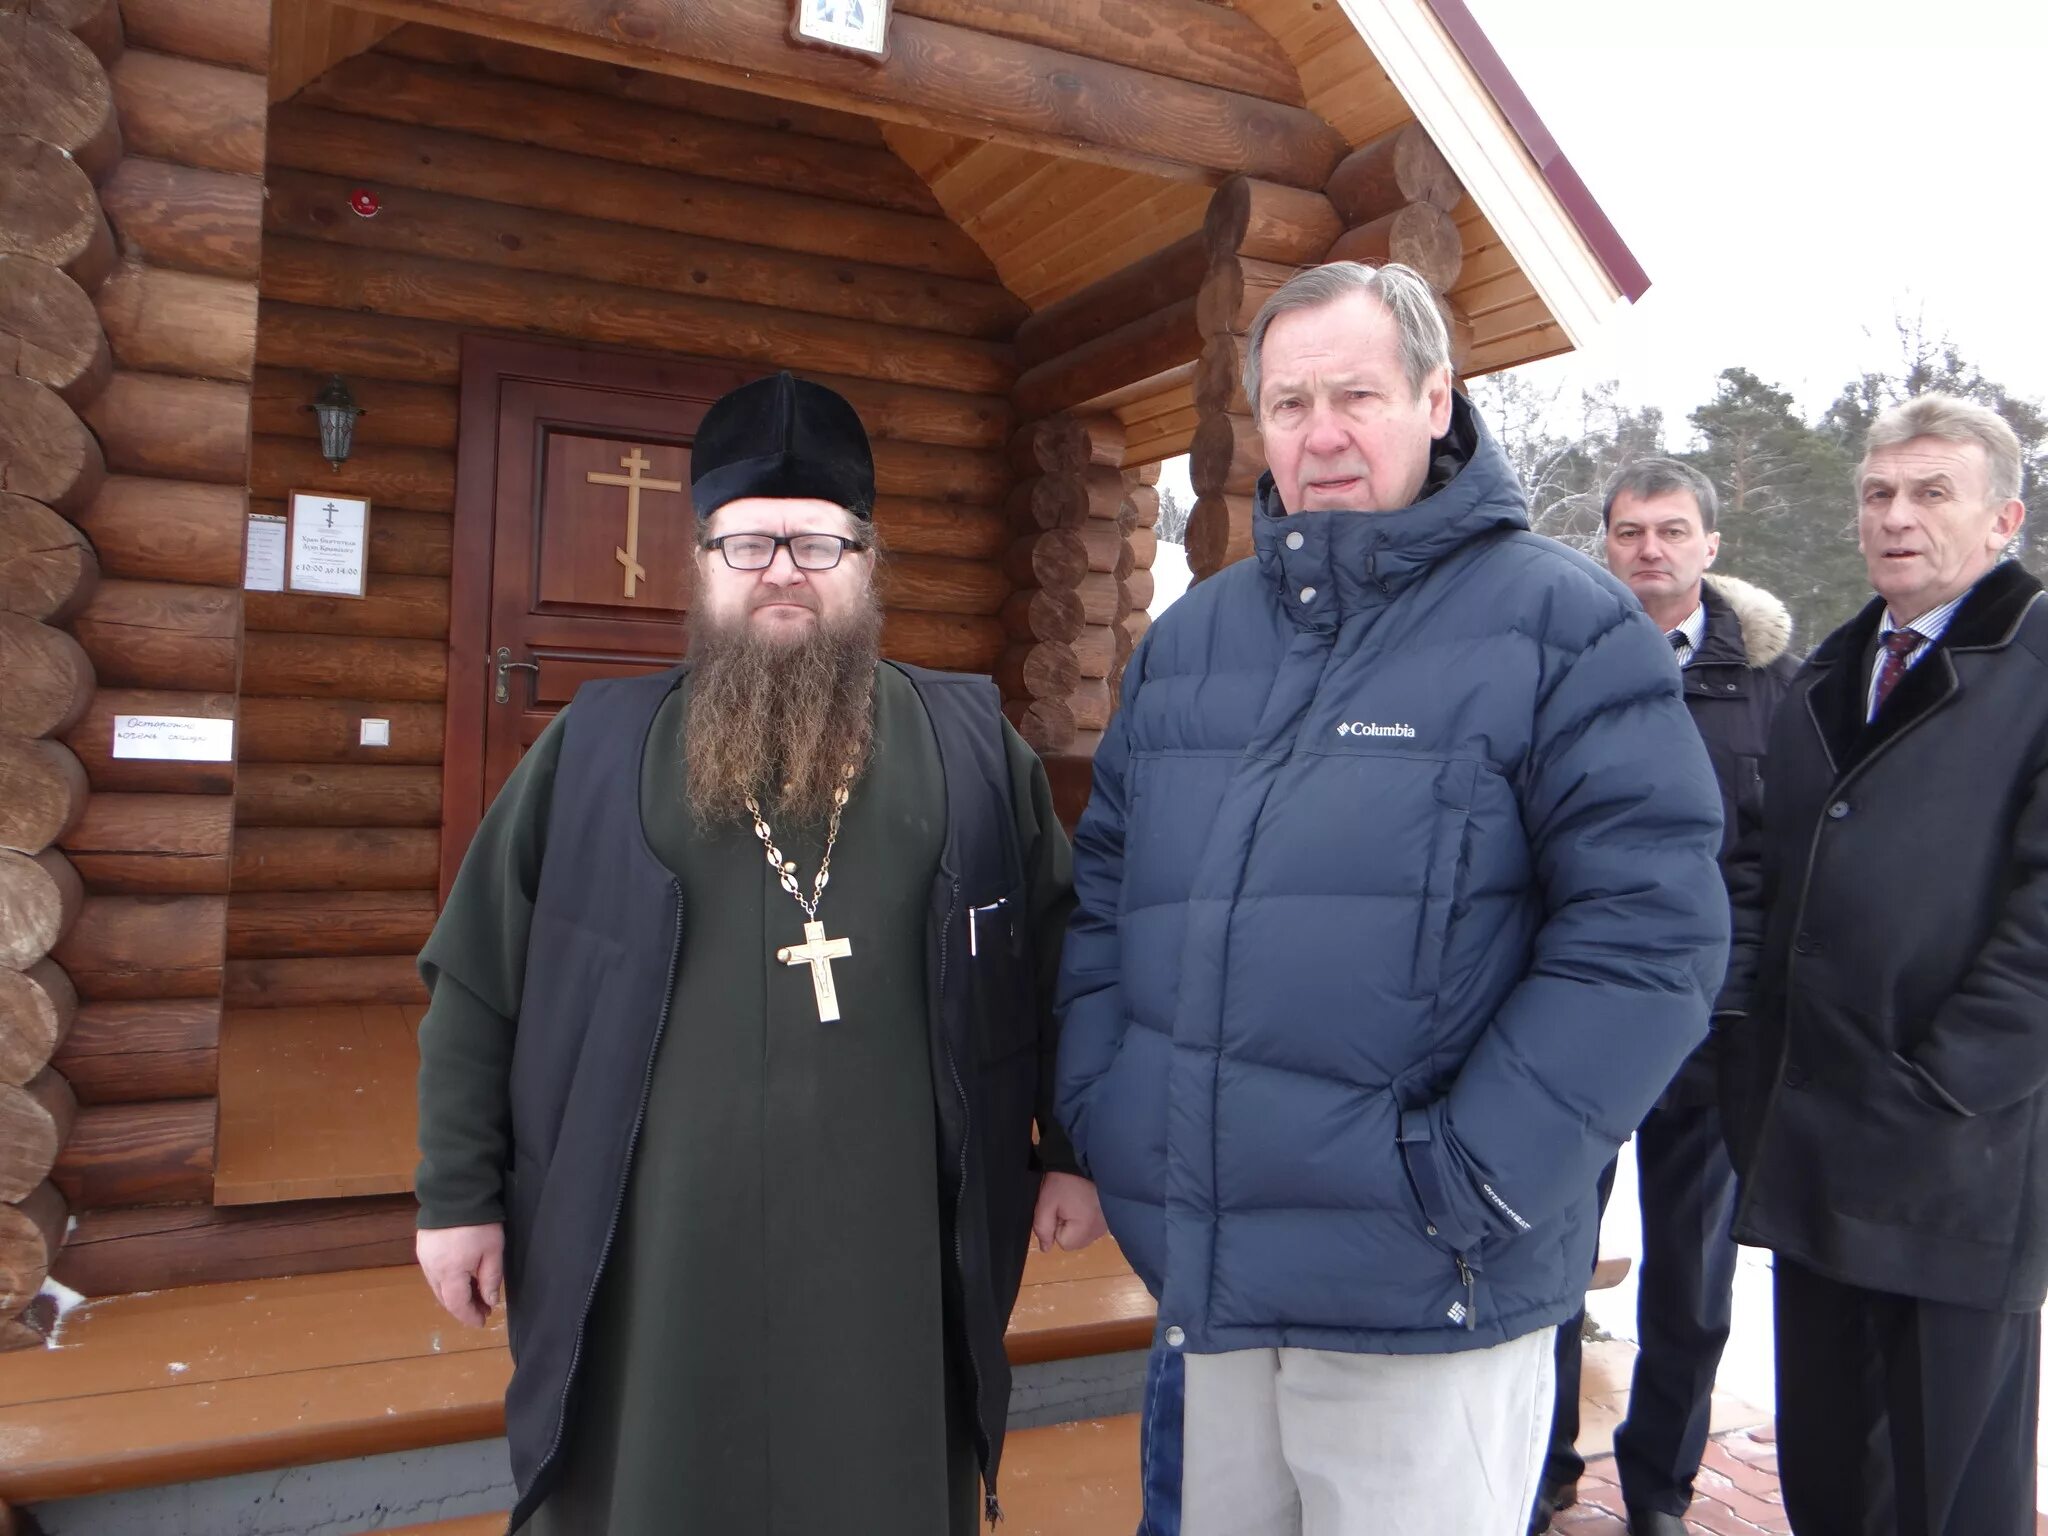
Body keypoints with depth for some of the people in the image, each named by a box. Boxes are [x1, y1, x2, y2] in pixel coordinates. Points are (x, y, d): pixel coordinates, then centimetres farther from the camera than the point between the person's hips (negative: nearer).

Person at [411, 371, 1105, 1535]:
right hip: (648, 1274, 1)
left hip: (889, 1267, 0)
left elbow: (1062, 963, 8)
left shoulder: (972, 750, 3)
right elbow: (477, 991, 6)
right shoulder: (593, 753, 2)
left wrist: (1073, 1152, 6)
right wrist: (460, 1195, 4)